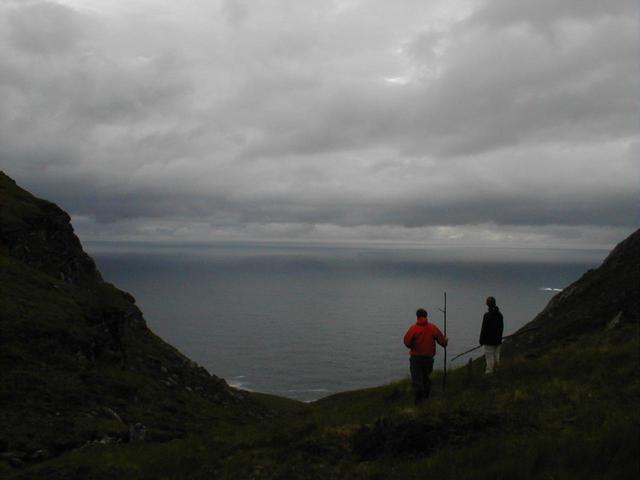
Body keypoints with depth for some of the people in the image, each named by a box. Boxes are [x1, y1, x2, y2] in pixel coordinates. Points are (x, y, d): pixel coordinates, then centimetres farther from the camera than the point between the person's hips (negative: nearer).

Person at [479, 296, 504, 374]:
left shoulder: (487, 315, -18)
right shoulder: (500, 315, 3)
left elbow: (484, 329, -16)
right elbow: (501, 328, 11)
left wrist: (481, 340, -7)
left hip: (489, 341, -6)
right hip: (498, 340, 6)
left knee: (489, 356, 1)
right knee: (496, 355, 14)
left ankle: (489, 371, 5)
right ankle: (496, 370, 22)